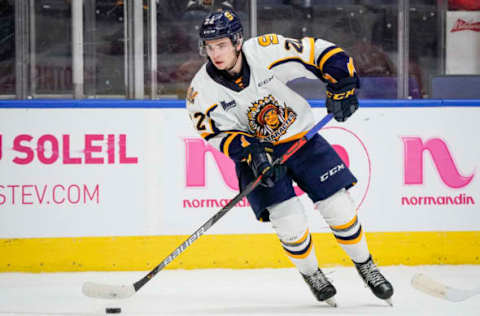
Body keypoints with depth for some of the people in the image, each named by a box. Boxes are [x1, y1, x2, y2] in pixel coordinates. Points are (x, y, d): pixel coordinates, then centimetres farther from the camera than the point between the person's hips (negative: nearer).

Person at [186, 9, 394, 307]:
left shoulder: (268, 51, -23)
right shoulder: (203, 90, -18)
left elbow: (322, 51, -15)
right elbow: (219, 133, -13)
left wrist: (341, 87, -24)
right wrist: (251, 153, -28)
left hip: (301, 137, 0)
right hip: (256, 151, 0)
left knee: (339, 207, -2)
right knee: (290, 223, -14)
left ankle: (366, 266, 22)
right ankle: (311, 275, 15)